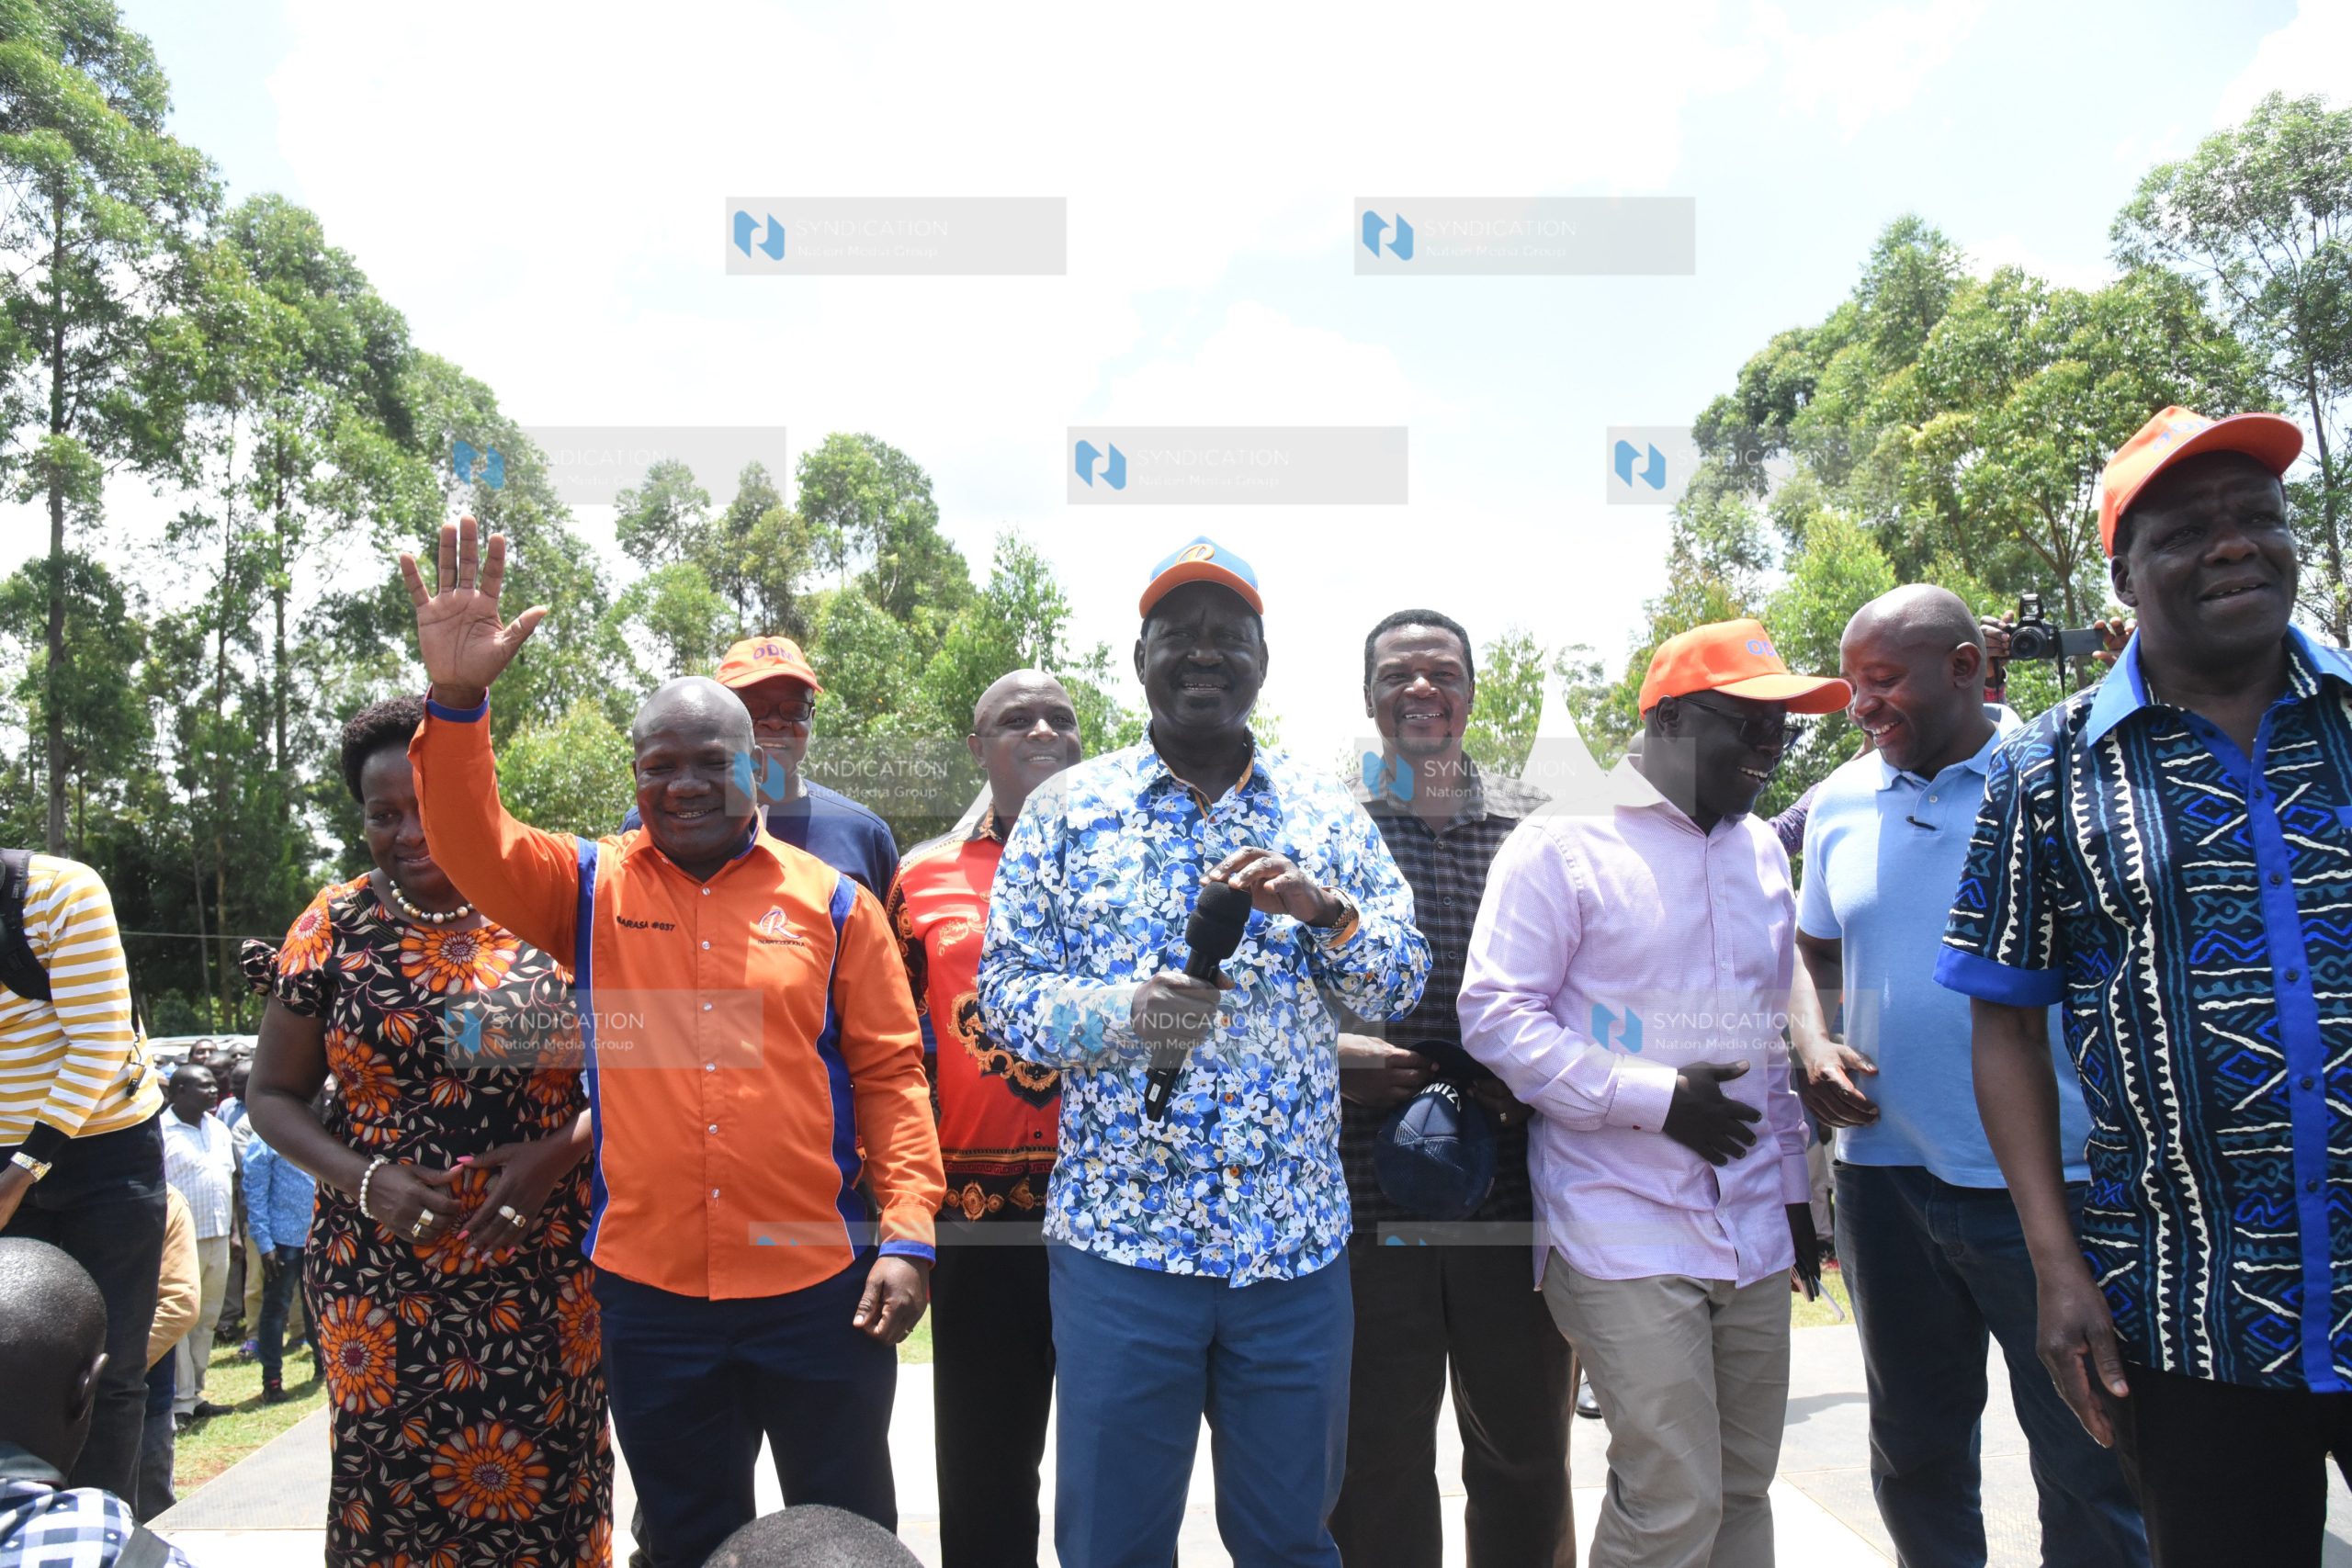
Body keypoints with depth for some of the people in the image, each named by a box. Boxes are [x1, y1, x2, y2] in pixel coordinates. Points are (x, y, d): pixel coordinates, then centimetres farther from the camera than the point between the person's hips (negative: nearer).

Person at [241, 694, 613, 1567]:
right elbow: (274, 1096, 7)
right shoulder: (336, 928, 3)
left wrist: (563, 1150, -14)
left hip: (545, 1278, -1)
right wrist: (365, 1181, -9)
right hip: (382, 1282, 1)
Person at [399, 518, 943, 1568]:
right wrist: (456, 699, -25)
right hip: (649, 1293, 2)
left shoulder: (832, 901, 0)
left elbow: (890, 1075, -2)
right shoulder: (593, 887, 5)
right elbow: (474, 848, -11)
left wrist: (908, 1233, -10)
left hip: (819, 1286, -1)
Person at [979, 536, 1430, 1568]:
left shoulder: (1326, 813, 6)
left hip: (1297, 1240, 2)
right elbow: (1005, 991, 0)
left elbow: (1402, 985, 4)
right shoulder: (1067, 808, 1)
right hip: (1120, 1235, -1)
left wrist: (1326, 909, -17)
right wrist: (1123, 1014, -20)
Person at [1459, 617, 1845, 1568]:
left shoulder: (1761, 850, 15)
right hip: (1625, 1236, -6)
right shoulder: (1565, 843, -7)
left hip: (1754, 1235, 7)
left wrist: (1793, 1185, 21)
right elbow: (1495, 1017, -11)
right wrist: (1658, 1097, -16)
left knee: (1742, 1490, 12)